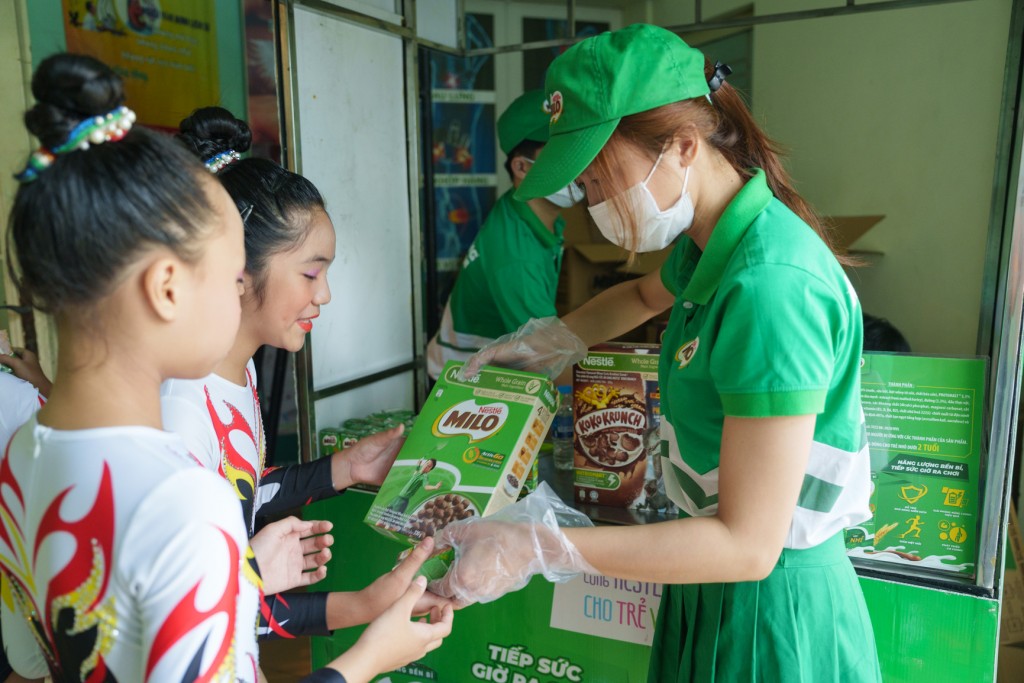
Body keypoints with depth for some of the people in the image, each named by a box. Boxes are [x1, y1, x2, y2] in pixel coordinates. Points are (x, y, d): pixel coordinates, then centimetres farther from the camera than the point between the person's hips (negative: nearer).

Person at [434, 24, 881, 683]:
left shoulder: (771, 284, -31)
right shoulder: (711, 244, -2)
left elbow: (748, 544, -29)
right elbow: (645, 294, 23)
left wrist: (540, 549, -30)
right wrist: (540, 340, 11)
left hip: (772, 609, -8)